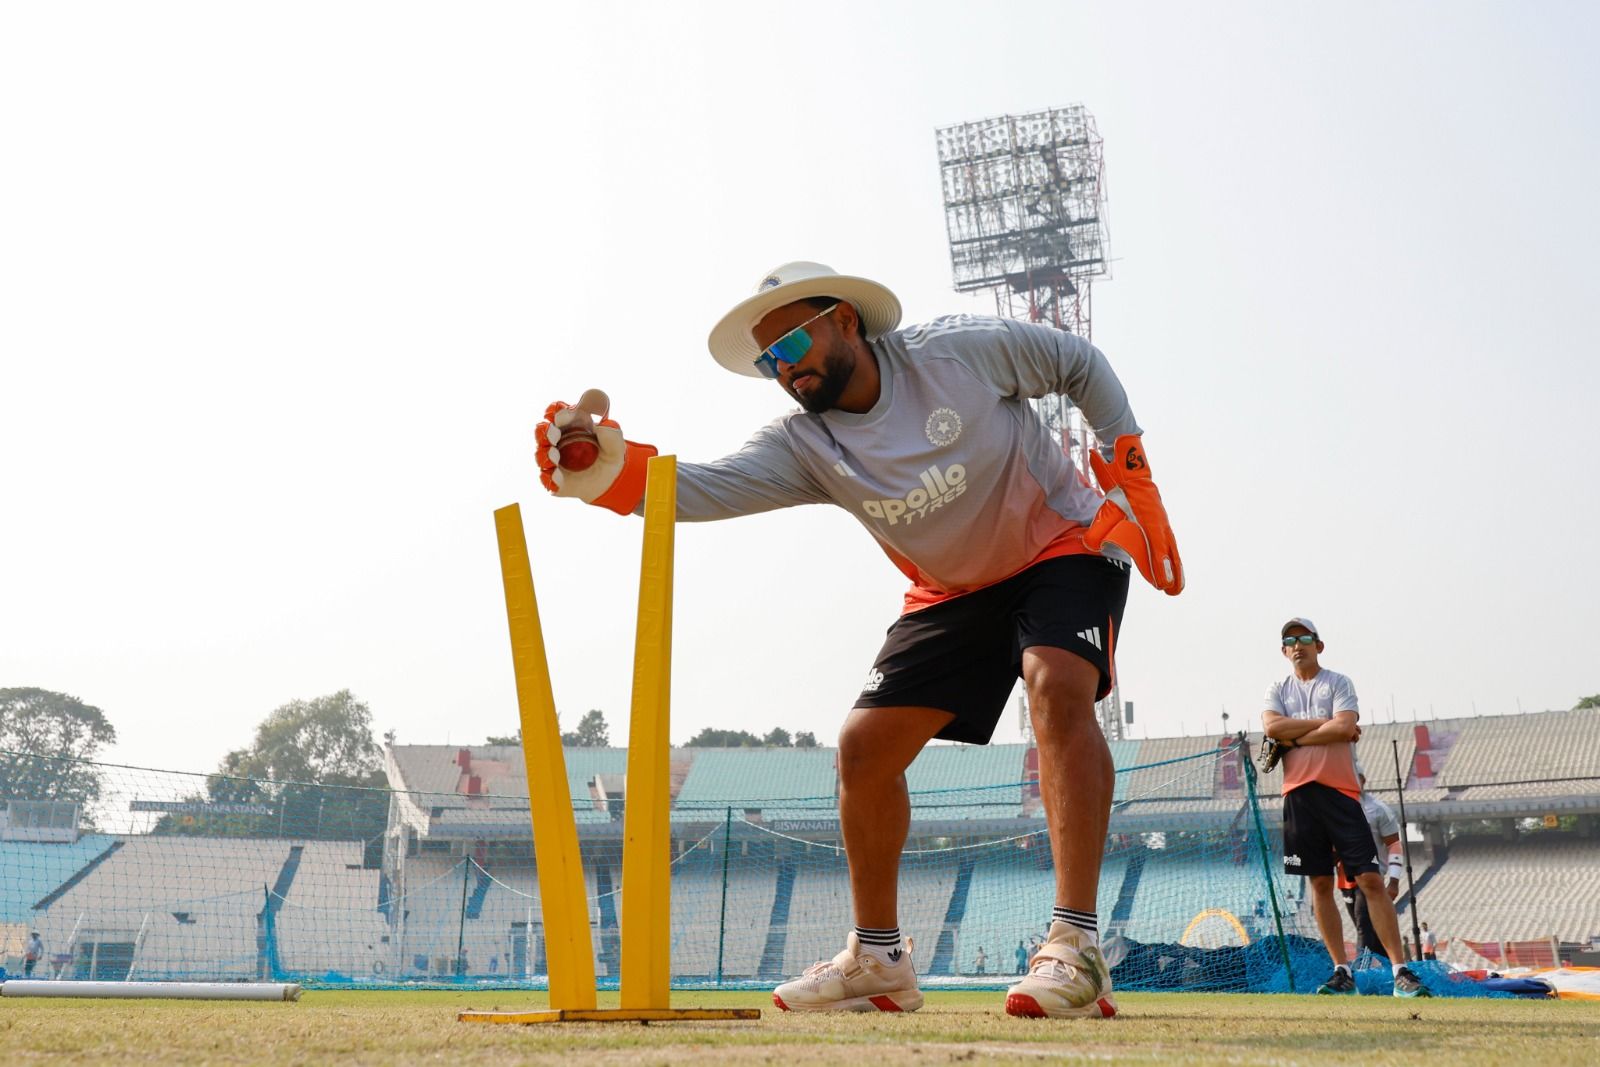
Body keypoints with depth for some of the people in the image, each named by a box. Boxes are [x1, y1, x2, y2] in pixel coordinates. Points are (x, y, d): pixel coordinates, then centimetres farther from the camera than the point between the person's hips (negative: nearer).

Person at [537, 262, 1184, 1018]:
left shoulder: (959, 351, -20)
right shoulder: (805, 445, -14)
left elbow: (1082, 365, -6)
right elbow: (708, 487, -32)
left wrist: (1133, 482, -10)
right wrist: (608, 473, -51)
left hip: (1065, 545, -4)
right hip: (952, 593, 5)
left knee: (1057, 683, -33)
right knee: (865, 746, -5)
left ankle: (1076, 948, -33)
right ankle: (877, 961, 12)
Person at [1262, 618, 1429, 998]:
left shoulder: (1338, 683, 5)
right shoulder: (1277, 690, 14)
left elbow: (1345, 727, -13)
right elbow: (1272, 727, -7)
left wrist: (1295, 738, -8)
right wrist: (1327, 724, -8)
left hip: (1340, 792, -3)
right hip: (1299, 794, 3)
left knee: (1370, 880, -8)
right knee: (1320, 884, 5)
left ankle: (1400, 970, -7)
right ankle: (1341, 971, 10)